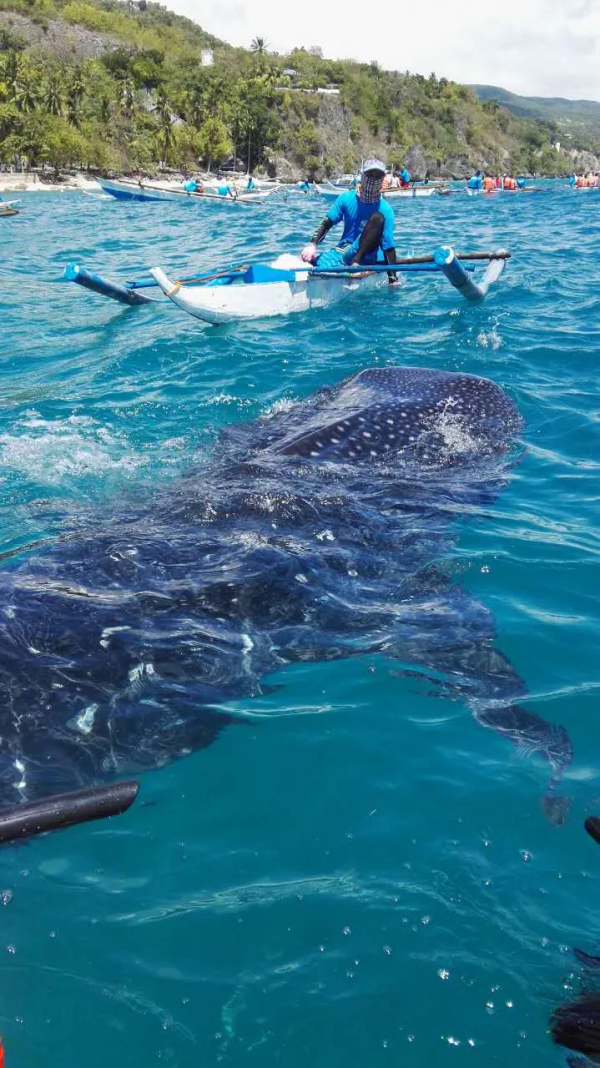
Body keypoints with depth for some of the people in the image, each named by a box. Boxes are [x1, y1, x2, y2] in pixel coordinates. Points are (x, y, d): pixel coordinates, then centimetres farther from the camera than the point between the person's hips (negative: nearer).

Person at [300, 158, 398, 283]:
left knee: (378, 217, -28)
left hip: (368, 255, -1)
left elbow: (389, 246, -11)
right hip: (344, 250, 1)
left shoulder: (385, 210, -8)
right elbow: (327, 223, 0)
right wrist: (312, 245, -17)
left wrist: (393, 279, -18)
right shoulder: (347, 198, 0)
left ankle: (356, 262, -32)